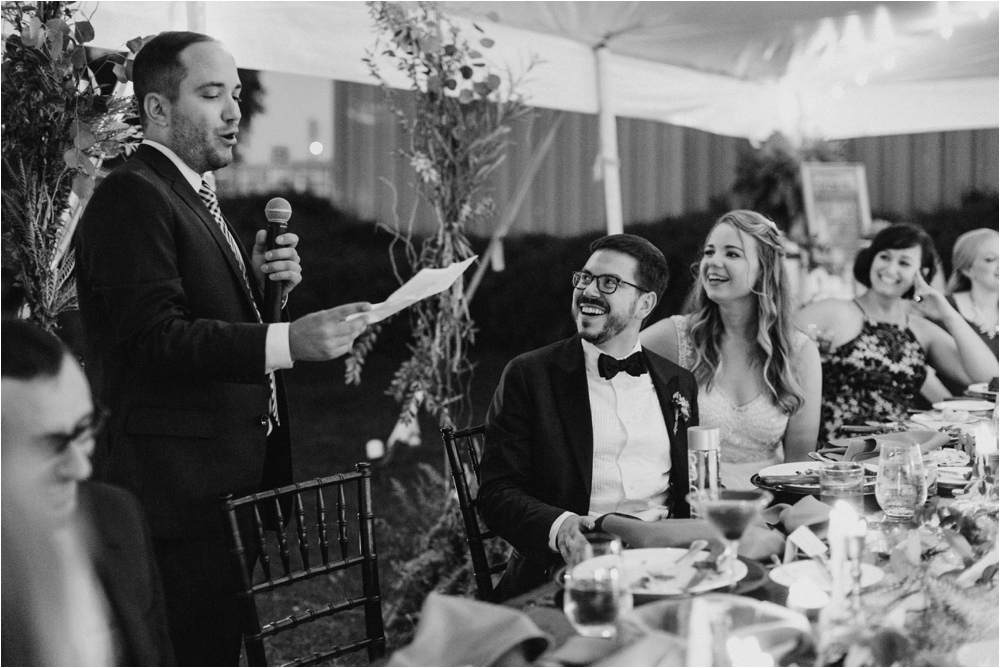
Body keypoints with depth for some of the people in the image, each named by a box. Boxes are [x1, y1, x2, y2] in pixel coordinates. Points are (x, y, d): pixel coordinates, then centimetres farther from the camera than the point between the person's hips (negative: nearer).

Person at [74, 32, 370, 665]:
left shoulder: (196, 199, 20)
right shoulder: (131, 197, -12)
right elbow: (155, 338, -23)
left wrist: (262, 284, 3)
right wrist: (290, 341, -30)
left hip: (236, 481, 10)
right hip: (180, 488, -10)